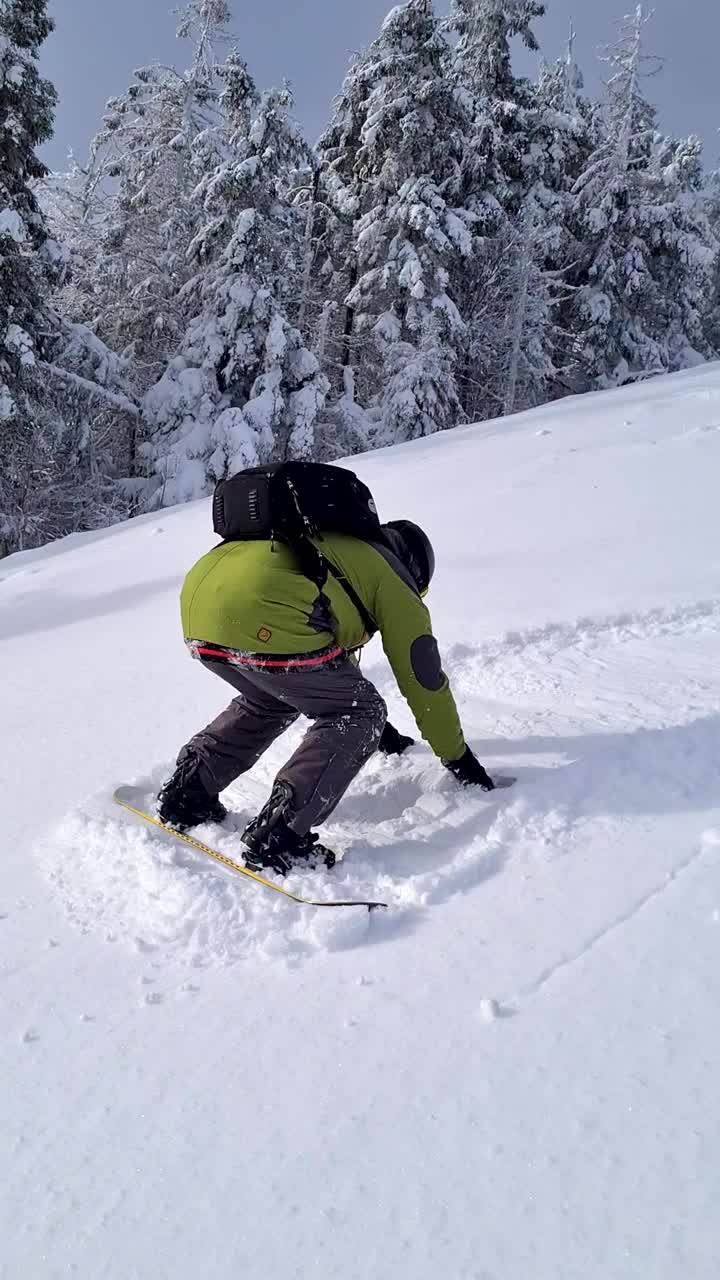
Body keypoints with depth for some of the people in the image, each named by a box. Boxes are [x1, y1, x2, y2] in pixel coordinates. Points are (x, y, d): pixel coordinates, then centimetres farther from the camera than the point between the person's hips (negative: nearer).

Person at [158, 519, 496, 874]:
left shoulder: (332, 551, 39)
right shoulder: (393, 582, 18)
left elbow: (337, 658, 50)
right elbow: (424, 680, 19)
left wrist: (380, 732, 59)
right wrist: (458, 757, 33)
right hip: (261, 621, -9)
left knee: (272, 701, 33)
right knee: (358, 717, 9)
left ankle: (187, 791, 28)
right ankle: (278, 836, 0)